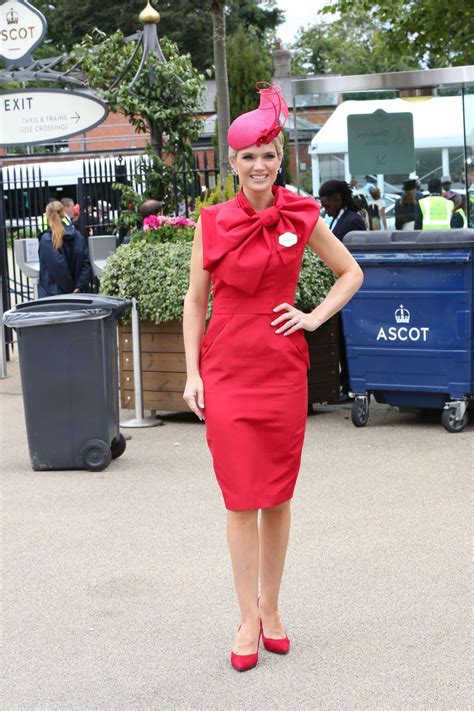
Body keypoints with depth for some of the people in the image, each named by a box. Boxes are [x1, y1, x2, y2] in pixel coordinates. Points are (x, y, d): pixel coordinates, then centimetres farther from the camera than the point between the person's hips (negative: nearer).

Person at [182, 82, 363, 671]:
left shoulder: (301, 216, 2)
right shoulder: (212, 222, 1)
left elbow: (351, 273, 14)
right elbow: (195, 300, 5)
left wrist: (316, 317, 1)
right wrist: (193, 373, 0)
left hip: (282, 368, 1)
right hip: (226, 370, -1)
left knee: (277, 496, 8)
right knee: (240, 499, 0)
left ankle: (271, 608, 22)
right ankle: (248, 619, 9)